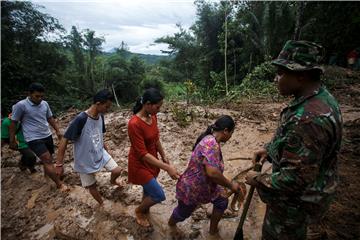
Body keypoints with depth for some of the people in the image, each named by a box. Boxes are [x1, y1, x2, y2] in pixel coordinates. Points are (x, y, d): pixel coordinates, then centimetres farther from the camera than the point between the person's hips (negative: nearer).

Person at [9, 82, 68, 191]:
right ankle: (60, 184, -9)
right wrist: (12, 141, -1)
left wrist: (58, 131, 9)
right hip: (34, 139, -6)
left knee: (48, 159, 18)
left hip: (47, 135, 6)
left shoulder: (45, 104, 3)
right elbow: (13, 123, -4)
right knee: (47, 160, -13)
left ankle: (47, 174, 43)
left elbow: (50, 118, 15)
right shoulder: (21, 105, -13)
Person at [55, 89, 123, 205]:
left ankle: (112, 180, 38)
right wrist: (59, 164, -18)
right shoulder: (80, 119, -29)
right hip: (85, 160, -5)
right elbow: (64, 140, -23)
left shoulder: (100, 116, -8)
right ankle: (102, 204, 37)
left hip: (100, 153, 5)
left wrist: (104, 147, 20)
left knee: (117, 171, 1)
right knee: (92, 186, 10)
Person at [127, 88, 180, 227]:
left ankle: (144, 210, 54)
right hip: (140, 164, -7)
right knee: (159, 195, 0)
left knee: (149, 190, 25)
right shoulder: (134, 124, -31)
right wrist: (167, 168, -31)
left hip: (152, 161, 7)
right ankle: (139, 211, 30)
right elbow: (143, 154, -29)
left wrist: (163, 156, 15)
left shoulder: (153, 117, -6)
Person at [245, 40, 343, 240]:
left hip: (296, 199, -9)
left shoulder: (309, 118, -36)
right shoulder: (319, 98, -3)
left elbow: (294, 179, -33)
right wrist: (270, 149, 4)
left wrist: (258, 180, -18)